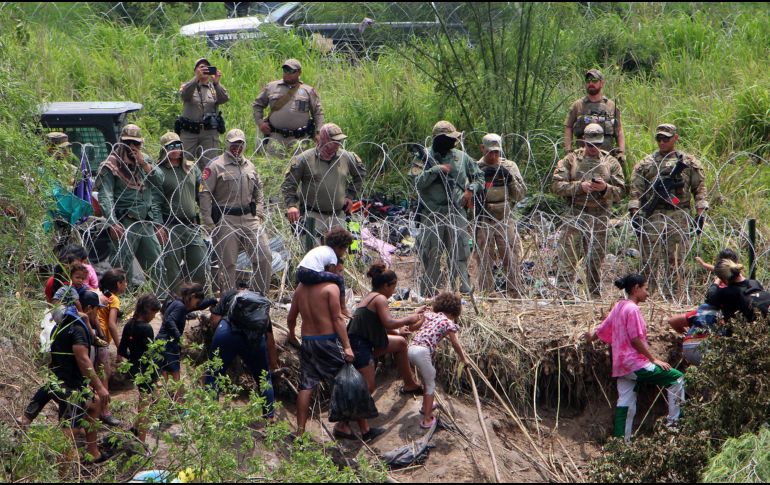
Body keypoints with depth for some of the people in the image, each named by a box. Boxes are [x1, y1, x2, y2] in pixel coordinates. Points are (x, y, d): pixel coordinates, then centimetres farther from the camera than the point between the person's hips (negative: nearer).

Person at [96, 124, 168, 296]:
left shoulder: (144, 160, 15)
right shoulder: (111, 166, -6)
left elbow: (159, 181, 5)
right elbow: (105, 196, -14)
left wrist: (144, 164, -9)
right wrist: (113, 223, -25)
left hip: (147, 222, 6)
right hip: (125, 224, -6)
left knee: (158, 267, 11)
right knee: (122, 269, -6)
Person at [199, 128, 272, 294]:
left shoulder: (250, 166, 14)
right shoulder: (215, 167, -4)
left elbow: (258, 191, 24)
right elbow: (205, 195, -7)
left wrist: (259, 213, 11)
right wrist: (209, 223, -11)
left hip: (250, 219, 5)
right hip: (226, 221, -5)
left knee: (264, 257, 0)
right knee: (227, 263, 1)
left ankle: (262, 295, 11)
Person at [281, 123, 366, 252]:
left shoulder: (346, 158, 4)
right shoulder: (305, 159, -8)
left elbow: (360, 173, 24)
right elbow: (288, 185, -4)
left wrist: (351, 195, 16)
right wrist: (291, 205, -16)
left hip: (337, 216, 4)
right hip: (313, 217, -4)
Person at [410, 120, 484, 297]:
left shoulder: (461, 157, 10)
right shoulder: (424, 157, 0)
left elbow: (479, 177, 18)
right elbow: (418, 181, -13)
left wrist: (470, 190, 0)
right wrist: (437, 169, -16)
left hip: (456, 213, 3)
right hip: (432, 214, -2)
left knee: (460, 256, 0)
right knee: (431, 257, 1)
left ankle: (463, 293, 2)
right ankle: (429, 294, 7)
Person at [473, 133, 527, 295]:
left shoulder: (509, 167, 8)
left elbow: (521, 194, 4)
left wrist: (510, 178, -11)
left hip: (506, 220, 0)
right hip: (483, 222, 0)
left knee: (512, 260, -3)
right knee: (485, 262, 1)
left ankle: (516, 293, 1)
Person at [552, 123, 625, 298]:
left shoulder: (611, 163, 10)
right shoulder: (571, 160, 5)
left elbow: (620, 192, 7)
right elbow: (557, 185, -3)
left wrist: (605, 188, -14)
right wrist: (579, 186, -16)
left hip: (600, 219, 2)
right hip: (575, 216, -2)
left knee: (596, 262, 8)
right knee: (567, 259, -8)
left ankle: (596, 298, 15)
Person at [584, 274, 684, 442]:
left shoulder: (619, 307, 13)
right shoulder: (632, 309, -14)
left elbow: (603, 329, 21)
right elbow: (636, 340, -18)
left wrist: (591, 338, 42)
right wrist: (654, 360, -16)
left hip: (621, 365, 10)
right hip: (635, 363, -10)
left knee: (625, 403, 11)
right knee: (677, 378, -8)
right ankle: (674, 422, -9)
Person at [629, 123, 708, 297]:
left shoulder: (689, 162, 13)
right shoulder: (645, 164, 12)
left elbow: (699, 189, 10)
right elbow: (635, 191, 6)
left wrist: (700, 214, 0)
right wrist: (635, 214, -6)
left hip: (679, 217, 0)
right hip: (652, 217, 0)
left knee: (676, 263, -2)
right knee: (650, 261, -3)